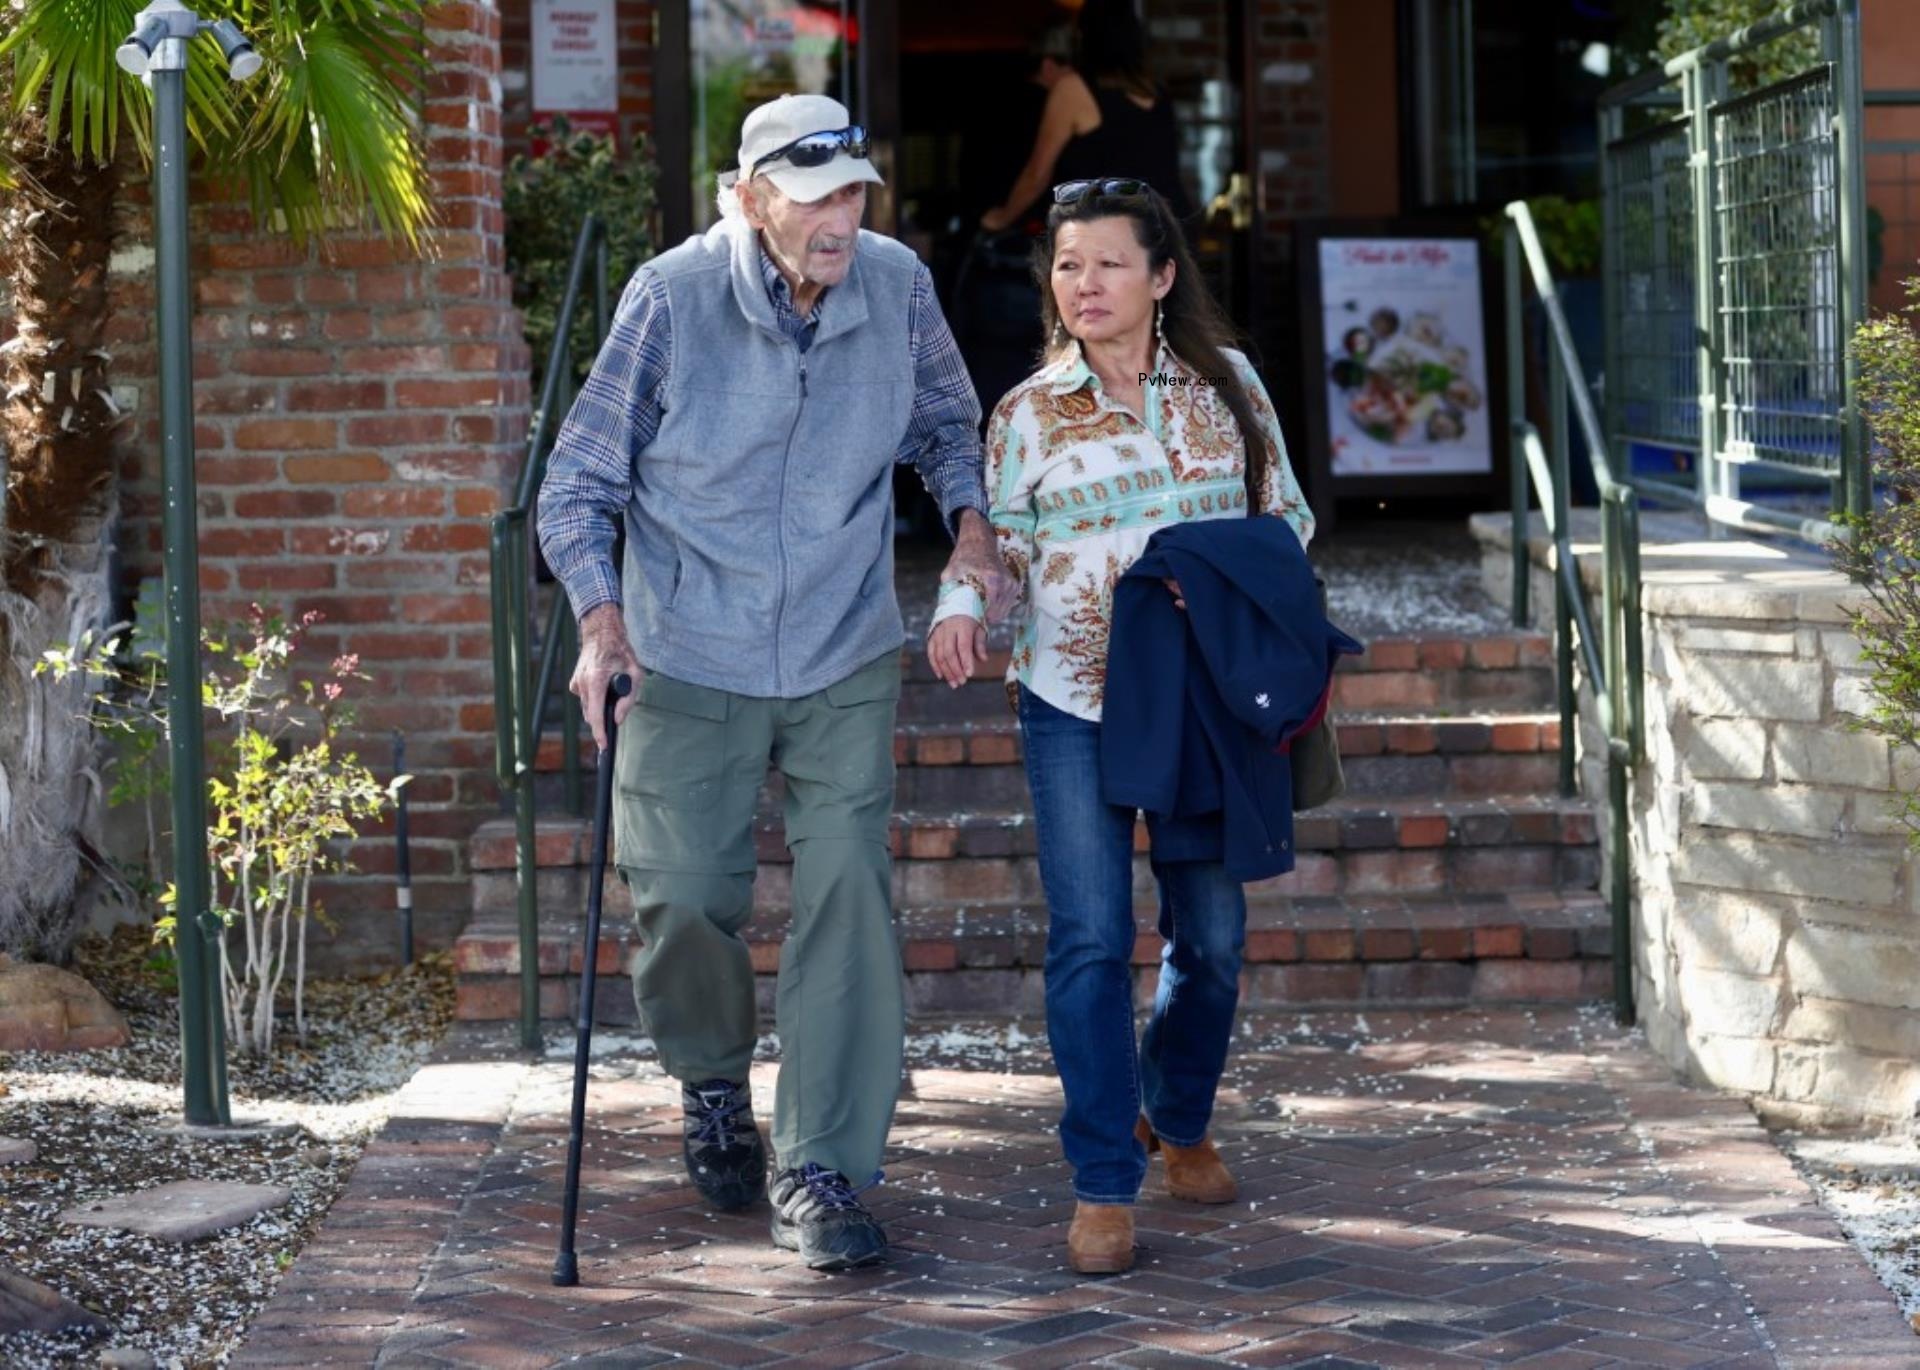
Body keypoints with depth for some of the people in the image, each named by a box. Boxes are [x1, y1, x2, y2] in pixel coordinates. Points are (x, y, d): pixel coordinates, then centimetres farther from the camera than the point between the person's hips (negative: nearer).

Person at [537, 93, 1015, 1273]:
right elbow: (580, 483, -6)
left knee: (849, 899, -8)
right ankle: (714, 1078, 36)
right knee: (685, 899, 3)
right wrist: (602, 617, -20)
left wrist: (970, 524, -3)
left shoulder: (897, 288, -5)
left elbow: (947, 422, 15)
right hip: (691, 665, -2)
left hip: (847, 660, 2)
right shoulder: (673, 299, -13)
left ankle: (822, 1173, -1)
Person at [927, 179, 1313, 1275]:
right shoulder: (1029, 412, 3)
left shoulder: (1227, 382, 6)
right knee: (1091, 940, -8)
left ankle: (1177, 1119, 35)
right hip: (1074, 703, -1)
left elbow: (1285, 512, 12)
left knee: (1212, 937, 8)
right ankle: (1105, 1185, -1)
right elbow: (997, 536, 6)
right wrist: (960, 609, -15)